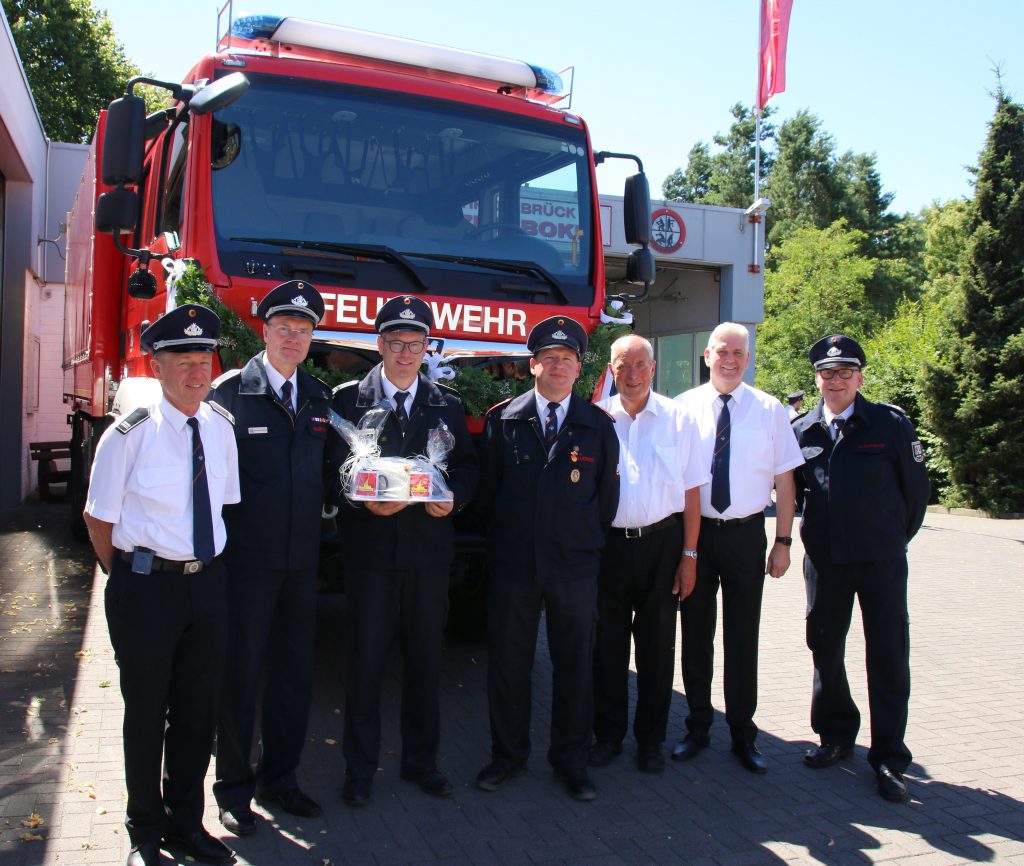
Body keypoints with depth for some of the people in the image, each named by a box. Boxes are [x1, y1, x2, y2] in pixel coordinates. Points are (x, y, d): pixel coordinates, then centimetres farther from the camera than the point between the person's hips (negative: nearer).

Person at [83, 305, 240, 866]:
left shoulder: (221, 426, 3)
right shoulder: (129, 435, -11)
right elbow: (98, 518, -3)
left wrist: (210, 568, 9)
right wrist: (129, 579, 1)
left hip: (207, 583, 5)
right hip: (147, 587, -4)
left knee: (198, 712, 15)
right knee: (146, 713, 9)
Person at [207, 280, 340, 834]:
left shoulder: (319, 399, 10)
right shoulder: (230, 392, -6)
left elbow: (330, 471, 12)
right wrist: (219, 539, -13)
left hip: (301, 558, 5)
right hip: (246, 557, -5)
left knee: (295, 670, 14)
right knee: (240, 672, 4)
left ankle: (278, 778, 30)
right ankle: (233, 788, 21)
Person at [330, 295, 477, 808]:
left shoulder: (447, 405, 8)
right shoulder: (347, 399, 0)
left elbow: (467, 467, 10)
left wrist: (453, 498, -9)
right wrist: (364, 501, -17)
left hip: (429, 549, 3)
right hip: (369, 549, -2)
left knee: (425, 662, 12)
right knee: (365, 663, 5)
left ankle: (421, 760, 29)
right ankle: (360, 768, 21)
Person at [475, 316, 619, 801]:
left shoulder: (598, 425, 4)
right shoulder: (503, 420, 3)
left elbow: (607, 496, 8)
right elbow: (488, 489, 7)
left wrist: (585, 541, 5)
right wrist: (503, 538, 6)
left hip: (575, 566, 0)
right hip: (513, 564, 0)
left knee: (575, 666, 9)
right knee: (508, 664, 9)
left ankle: (570, 760, 26)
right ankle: (508, 755, 27)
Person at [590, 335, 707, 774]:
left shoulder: (677, 418, 1)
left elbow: (691, 491, 1)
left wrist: (689, 555, -3)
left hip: (662, 542, 0)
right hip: (609, 544, 1)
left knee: (656, 646, 9)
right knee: (608, 644, 10)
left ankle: (651, 739, 24)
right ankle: (608, 734, 26)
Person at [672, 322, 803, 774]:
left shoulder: (769, 410, -1)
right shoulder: (683, 408, -2)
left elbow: (784, 480, 1)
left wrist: (783, 542, -2)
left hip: (745, 534, 0)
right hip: (694, 532, 0)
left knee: (743, 638, 8)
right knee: (696, 635, 11)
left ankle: (743, 733, 24)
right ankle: (697, 727, 27)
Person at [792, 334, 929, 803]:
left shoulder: (891, 424, -3)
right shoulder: (801, 430, 3)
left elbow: (916, 484, 4)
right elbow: (788, 488, 14)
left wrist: (897, 538, 8)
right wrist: (790, 541, 9)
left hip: (882, 559, -2)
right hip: (824, 558, 3)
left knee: (888, 656, 2)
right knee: (824, 648, 11)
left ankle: (889, 757, 13)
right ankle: (836, 734, 30)